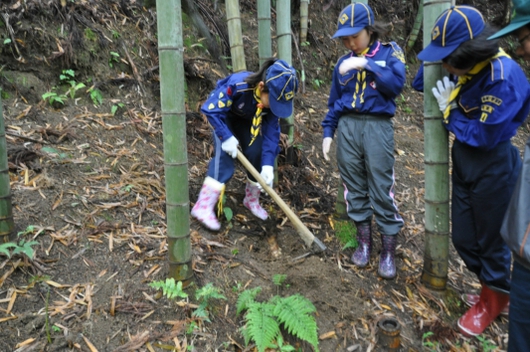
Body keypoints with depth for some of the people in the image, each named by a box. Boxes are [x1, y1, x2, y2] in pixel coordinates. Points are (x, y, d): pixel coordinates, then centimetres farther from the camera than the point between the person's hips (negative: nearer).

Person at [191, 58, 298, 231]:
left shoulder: (274, 99, -27)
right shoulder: (237, 84, -41)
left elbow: (271, 132, -22)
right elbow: (210, 109, -32)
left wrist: (268, 164, -30)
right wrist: (226, 137, -37)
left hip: (247, 119, 4)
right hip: (222, 115, -4)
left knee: (257, 155, -7)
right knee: (224, 154, -22)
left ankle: (252, 200, 15)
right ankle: (204, 206, -19)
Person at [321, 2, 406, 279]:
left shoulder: (390, 52, 3)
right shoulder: (343, 62, 12)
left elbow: (397, 84, -14)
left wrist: (366, 64, -19)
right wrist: (327, 132, 10)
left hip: (377, 127, -3)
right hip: (347, 127, 4)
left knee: (381, 189, -4)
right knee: (354, 187, 7)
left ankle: (388, 250, 7)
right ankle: (364, 241, 20)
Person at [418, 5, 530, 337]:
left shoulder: (503, 77, -25)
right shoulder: (467, 70, -2)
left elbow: (484, 136, -25)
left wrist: (450, 111, -13)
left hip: (492, 169, -7)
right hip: (463, 164, 8)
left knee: (490, 239, 12)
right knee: (463, 238, 17)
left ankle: (494, 297, 38)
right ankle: (495, 286, 42)